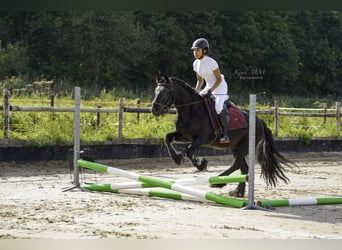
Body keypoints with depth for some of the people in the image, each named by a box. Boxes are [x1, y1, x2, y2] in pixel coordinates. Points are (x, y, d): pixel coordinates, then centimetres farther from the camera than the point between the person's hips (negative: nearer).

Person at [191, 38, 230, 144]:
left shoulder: (211, 62, -21)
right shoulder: (196, 63, 0)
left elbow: (219, 79, -17)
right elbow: (200, 80, 12)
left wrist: (211, 90, -27)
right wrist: (195, 91, -3)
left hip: (220, 86, -8)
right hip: (209, 86, 8)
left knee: (218, 107, -30)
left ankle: (225, 133, -22)